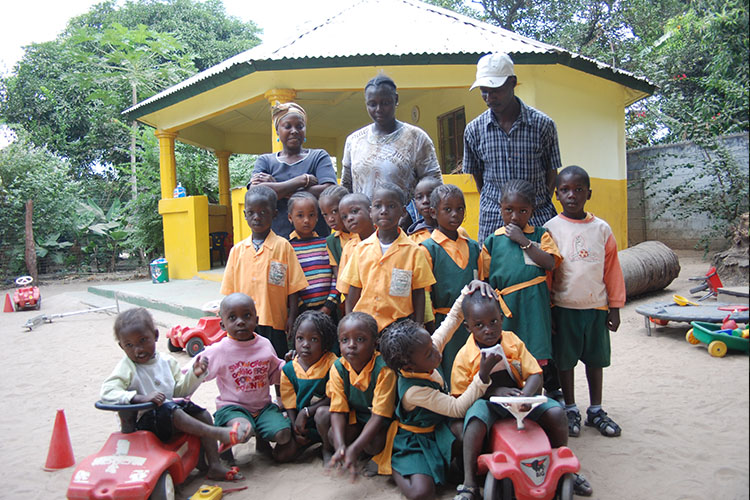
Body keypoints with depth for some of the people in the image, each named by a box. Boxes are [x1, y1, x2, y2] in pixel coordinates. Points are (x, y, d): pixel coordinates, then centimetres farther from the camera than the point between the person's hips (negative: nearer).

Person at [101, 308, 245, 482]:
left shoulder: (166, 361, 7)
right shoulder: (126, 368, -9)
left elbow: (180, 390, 10)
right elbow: (107, 392, -25)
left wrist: (194, 374, -9)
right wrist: (141, 398, -36)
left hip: (170, 413, 7)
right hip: (143, 421, -7)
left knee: (203, 414, -7)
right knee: (169, 409, -34)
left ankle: (215, 466, -5)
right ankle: (217, 433, -31)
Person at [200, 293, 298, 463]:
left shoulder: (265, 345, 4)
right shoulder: (219, 350, -8)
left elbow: (274, 373, 18)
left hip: (264, 406, 4)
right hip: (232, 407, -4)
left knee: (284, 435, -19)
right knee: (243, 429, -35)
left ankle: (261, 439, 17)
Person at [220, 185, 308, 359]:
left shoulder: (283, 246, -3)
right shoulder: (237, 250, 8)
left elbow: (293, 287, -2)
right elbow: (230, 291, 12)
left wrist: (292, 318, -5)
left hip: (274, 323, -3)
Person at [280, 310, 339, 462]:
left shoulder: (331, 363, -13)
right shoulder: (289, 370, -2)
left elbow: (333, 397, -15)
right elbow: (290, 404, 3)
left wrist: (306, 412, -20)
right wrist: (296, 429, -10)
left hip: (325, 412, -4)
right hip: (302, 422, 4)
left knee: (323, 413, -37)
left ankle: (328, 450, -8)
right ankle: (309, 443, 16)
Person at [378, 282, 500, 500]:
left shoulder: (426, 349, -15)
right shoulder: (413, 390, -34)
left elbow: (452, 318, -7)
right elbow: (457, 408, -29)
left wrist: (469, 289, -21)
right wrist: (483, 375, -36)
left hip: (439, 426, 6)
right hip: (415, 440, -6)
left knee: (462, 429, -30)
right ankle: (393, 464, 5)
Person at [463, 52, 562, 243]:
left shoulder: (543, 124, -2)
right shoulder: (474, 129, 2)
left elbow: (551, 176, 6)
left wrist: (539, 208, -1)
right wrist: (496, 207, 4)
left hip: (538, 220, -1)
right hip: (492, 222, 1)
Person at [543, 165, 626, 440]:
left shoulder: (601, 228, 2)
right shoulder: (550, 229, -6)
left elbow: (612, 270, 6)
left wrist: (614, 306, 5)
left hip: (596, 306, 3)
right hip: (563, 307, -2)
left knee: (595, 358, 14)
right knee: (565, 360, 8)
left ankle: (596, 410, 30)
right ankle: (570, 410, 25)